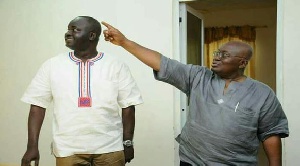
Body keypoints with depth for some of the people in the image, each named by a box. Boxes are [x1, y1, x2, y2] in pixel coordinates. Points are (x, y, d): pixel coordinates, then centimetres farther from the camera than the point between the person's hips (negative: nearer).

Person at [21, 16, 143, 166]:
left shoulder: (116, 67, -1)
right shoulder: (51, 66, 1)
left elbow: (127, 106, 1)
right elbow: (37, 104, 1)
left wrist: (128, 142, 0)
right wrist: (32, 146, -5)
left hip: (110, 148, 0)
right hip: (68, 149, 1)